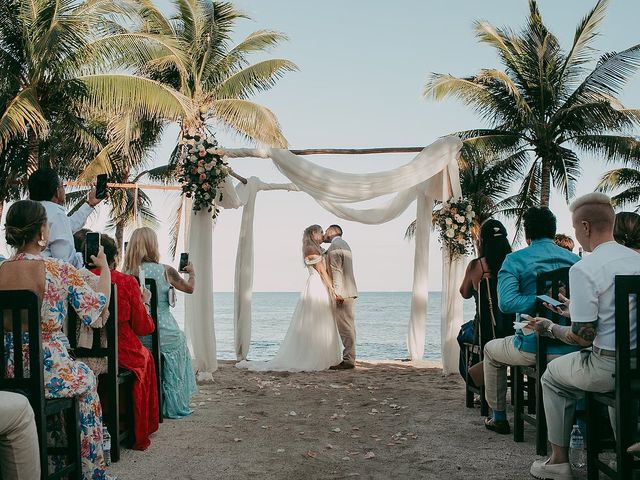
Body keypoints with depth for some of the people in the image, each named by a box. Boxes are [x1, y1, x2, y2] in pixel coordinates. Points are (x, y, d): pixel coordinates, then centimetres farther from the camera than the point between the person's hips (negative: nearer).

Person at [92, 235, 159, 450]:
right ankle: (139, 436, 35)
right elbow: (143, 327, -5)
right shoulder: (127, 282, -11)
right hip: (123, 353, -3)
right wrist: (143, 302, 13)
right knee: (144, 357, 29)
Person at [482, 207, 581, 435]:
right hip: (572, 349, 4)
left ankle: (499, 417, 35)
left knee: (491, 350, 29)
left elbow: (506, 302, -21)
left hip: (533, 349, -4)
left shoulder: (515, 260, -6)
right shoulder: (575, 260, 5)